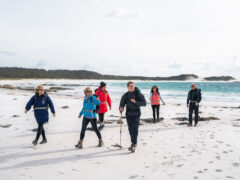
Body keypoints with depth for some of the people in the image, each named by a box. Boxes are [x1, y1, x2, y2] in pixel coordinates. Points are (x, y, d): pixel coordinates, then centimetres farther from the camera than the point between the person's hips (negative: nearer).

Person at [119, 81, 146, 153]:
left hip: (136, 114, -3)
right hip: (129, 115, 3)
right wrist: (121, 108, -23)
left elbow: (144, 103, -10)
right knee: (130, 129, 10)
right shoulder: (125, 95, 4)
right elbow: (122, 104, 1)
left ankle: (134, 144, -12)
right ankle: (134, 143, 25)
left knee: (135, 129, -12)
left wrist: (135, 102, -23)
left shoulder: (138, 94, -4)